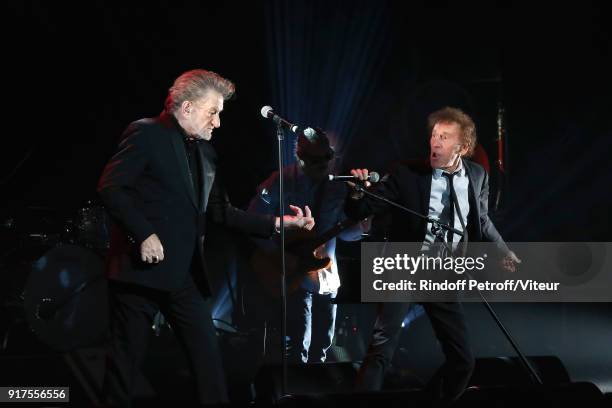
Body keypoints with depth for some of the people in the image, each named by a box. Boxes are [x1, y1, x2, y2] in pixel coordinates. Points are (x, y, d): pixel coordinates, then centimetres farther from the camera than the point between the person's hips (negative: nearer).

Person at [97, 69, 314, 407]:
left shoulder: (204, 152, 16)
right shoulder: (146, 133, -7)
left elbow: (219, 211, 15)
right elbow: (110, 187, -15)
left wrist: (277, 223, 8)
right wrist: (144, 234, -21)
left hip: (185, 274, 7)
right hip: (142, 269, -7)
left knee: (208, 356, 4)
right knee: (127, 358, 2)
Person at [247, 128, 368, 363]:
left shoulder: (336, 186, 4)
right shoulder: (280, 183, -11)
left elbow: (343, 230, 10)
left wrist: (362, 226, -12)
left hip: (327, 276, 6)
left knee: (323, 342, 12)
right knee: (298, 346, -9)